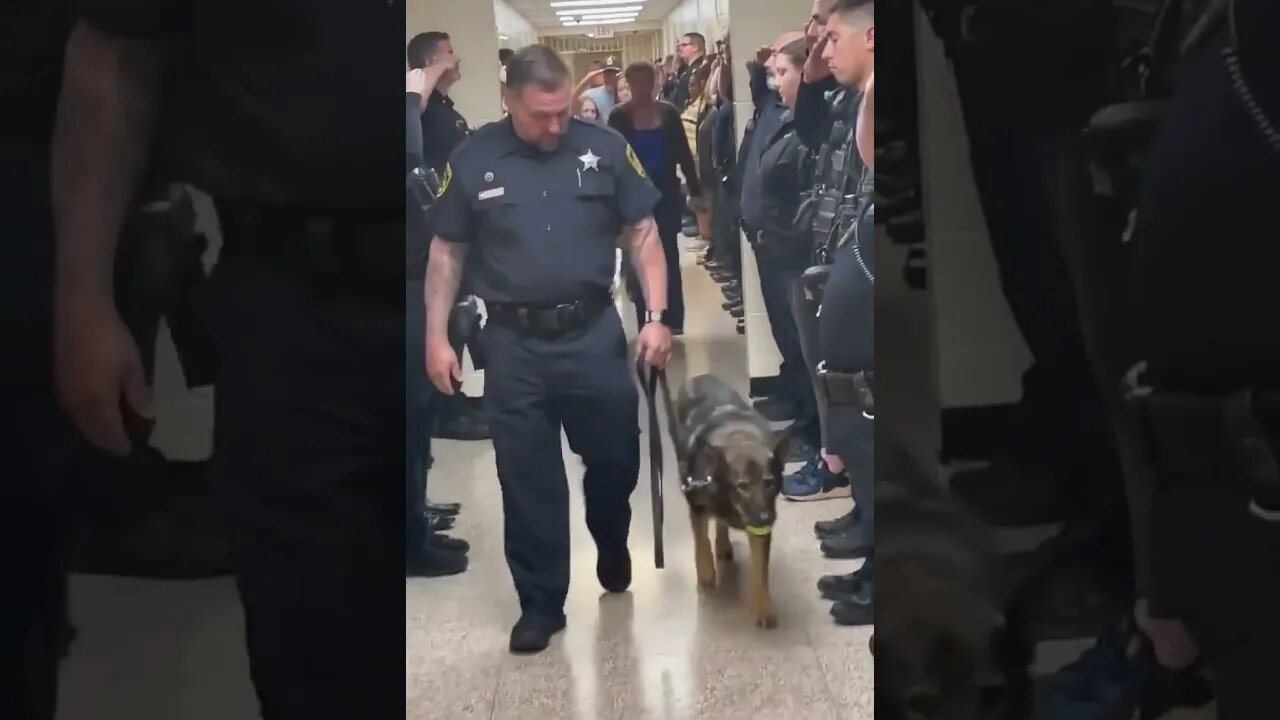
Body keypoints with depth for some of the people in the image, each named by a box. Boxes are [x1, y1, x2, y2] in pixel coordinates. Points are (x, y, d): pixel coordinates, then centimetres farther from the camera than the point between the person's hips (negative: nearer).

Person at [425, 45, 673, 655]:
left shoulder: (605, 148, -2)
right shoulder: (473, 160, -1)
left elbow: (643, 235, 3)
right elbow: (447, 253, 5)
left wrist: (656, 317, -5)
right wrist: (436, 336, 0)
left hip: (594, 333, 1)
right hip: (513, 343, 0)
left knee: (616, 456, 13)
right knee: (528, 479, 7)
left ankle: (611, 541, 45)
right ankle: (540, 603, 22)